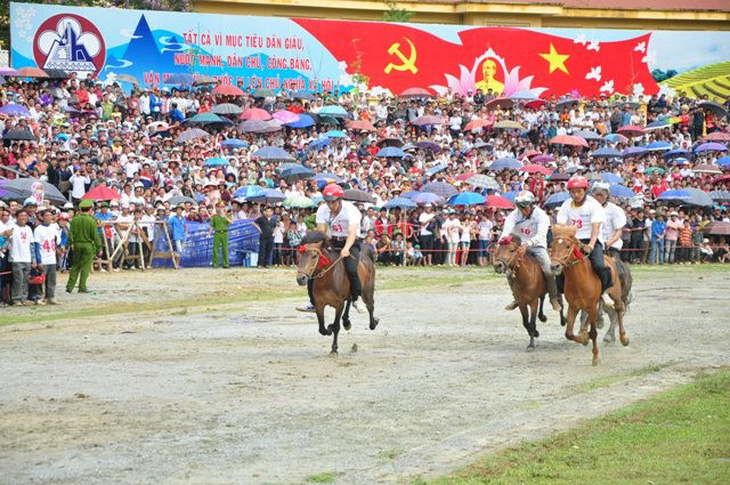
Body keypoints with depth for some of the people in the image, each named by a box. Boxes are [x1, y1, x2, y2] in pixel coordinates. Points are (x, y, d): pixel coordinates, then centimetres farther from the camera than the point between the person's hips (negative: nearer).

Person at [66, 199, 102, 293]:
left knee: (75, 266, 13)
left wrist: (71, 243, 10)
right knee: (85, 266, 2)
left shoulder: (74, 219, 0)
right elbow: (95, 236, -9)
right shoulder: (91, 221, -11)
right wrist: (99, 248, -2)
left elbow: (71, 233, 1)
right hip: (88, 245, -4)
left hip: (77, 245, 4)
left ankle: (70, 287, 12)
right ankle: (82, 287, 2)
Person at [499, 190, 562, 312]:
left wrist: (527, 244, -49)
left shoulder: (541, 215, -16)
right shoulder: (514, 215, -8)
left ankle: (554, 298, -2)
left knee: (549, 271, -24)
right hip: (520, 246, 3)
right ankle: (517, 298, 6)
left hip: (537, 246, -3)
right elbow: (507, 230, -24)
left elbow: (540, 235, -31)